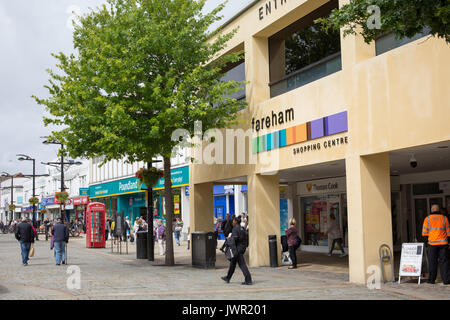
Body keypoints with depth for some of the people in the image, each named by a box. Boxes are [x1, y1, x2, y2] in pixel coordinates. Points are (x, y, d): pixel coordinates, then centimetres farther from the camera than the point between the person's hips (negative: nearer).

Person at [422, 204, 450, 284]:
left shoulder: (427, 219, 4)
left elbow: (424, 232, 2)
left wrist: (426, 241, 12)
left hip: (432, 243, 0)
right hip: (443, 243, 0)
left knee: (432, 261, 6)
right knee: (443, 261, 3)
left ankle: (432, 279, 9)